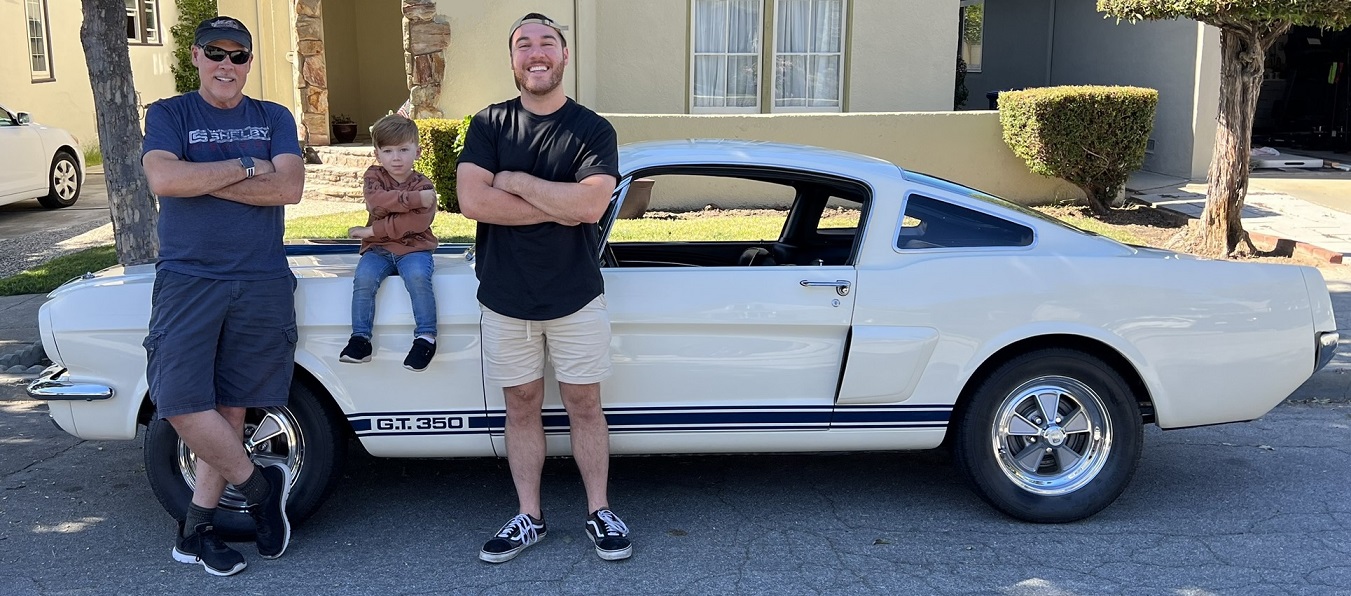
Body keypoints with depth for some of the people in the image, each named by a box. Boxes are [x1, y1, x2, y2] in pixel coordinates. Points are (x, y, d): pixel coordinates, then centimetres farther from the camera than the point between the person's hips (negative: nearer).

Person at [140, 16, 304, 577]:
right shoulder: (168, 115, 6)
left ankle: (195, 528, 18)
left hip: (262, 284, 1)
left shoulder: (274, 119, 10)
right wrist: (245, 166, -11)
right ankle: (261, 484, 9)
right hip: (186, 280, -1)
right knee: (180, 402, -13)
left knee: (231, 408, 5)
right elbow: (163, 179, -14)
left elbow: (290, 187, -8)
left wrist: (204, 180, -11)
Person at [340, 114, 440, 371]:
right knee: (364, 278, -25)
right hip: (378, 247, 2)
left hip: (413, 246, -2)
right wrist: (416, 198, -27)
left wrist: (374, 230, -19)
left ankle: (426, 337, -20)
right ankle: (360, 337, -14)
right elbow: (376, 201, -18)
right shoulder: (374, 176, 5)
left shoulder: (423, 185, -1)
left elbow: (418, 221, -19)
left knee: (418, 277, -31)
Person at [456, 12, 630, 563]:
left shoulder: (593, 130, -4)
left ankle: (600, 512, 21)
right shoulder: (489, 124, 1)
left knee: (584, 404, 7)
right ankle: (529, 518, 23)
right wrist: (558, 208, -16)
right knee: (521, 407, 11)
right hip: (505, 297, 2)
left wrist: (514, 181, -14)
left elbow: (591, 205, -21)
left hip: (576, 296, -1)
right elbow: (472, 200, -14)